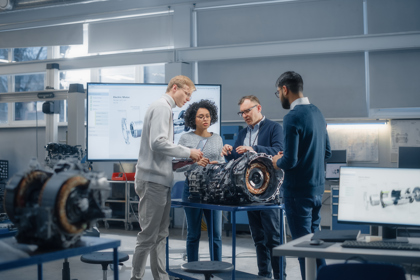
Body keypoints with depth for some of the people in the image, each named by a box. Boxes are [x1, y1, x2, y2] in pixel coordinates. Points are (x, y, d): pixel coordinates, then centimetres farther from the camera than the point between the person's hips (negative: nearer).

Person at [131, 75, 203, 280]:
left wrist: (184, 161, 12)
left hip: (160, 179, 10)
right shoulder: (162, 107, -10)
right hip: (153, 179, -10)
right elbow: (158, 142, -22)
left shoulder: (165, 108, 18)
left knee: (161, 234, 12)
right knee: (148, 235, -5)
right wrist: (188, 152, -14)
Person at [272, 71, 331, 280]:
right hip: (317, 187, 9)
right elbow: (327, 151, 17)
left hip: (298, 190, -8)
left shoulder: (292, 118, -18)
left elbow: (289, 161, -22)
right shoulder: (317, 112, 8)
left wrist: (277, 162, -2)